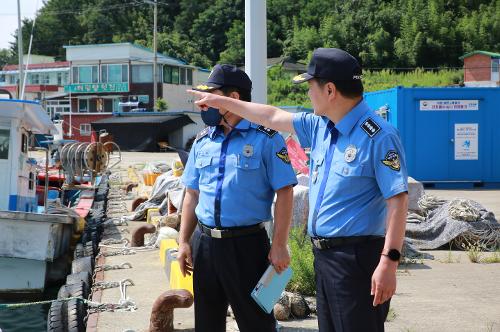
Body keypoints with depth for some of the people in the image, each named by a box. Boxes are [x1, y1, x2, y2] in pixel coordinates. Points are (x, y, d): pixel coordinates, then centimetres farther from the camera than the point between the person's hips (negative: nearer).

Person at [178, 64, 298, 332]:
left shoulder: (265, 138, -8)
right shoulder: (203, 141, 9)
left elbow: (284, 193, -10)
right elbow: (192, 195, 14)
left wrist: (279, 246, -14)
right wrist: (183, 242, 9)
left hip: (247, 242, -5)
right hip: (204, 242, 6)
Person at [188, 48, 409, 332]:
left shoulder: (379, 136, -16)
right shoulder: (320, 126, 10)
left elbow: (398, 201, -19)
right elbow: (273, 117, 24)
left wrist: (389, 261, -24)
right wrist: (220, 102, 30)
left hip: (358, 257, -9)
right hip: (324, 254, 9)